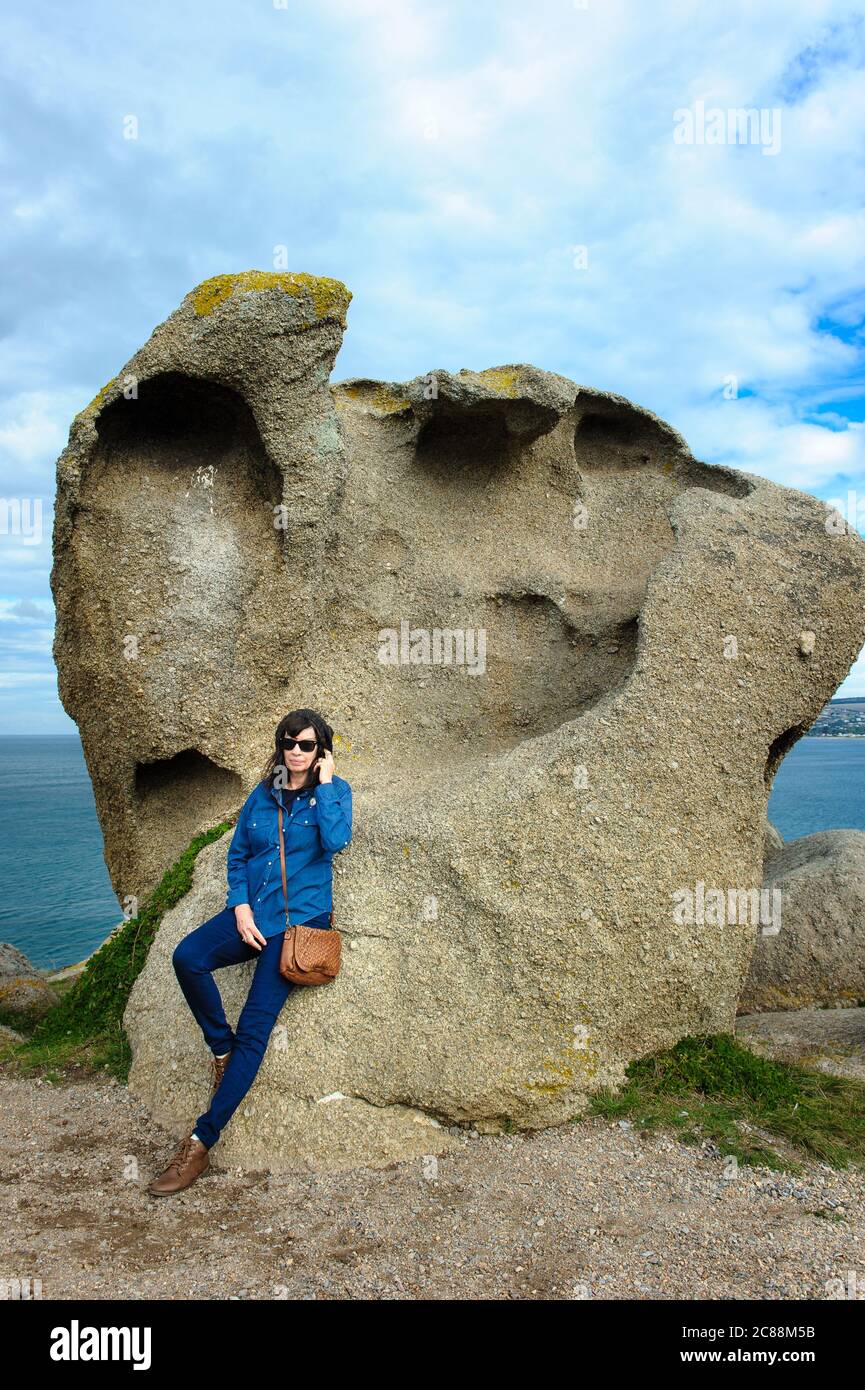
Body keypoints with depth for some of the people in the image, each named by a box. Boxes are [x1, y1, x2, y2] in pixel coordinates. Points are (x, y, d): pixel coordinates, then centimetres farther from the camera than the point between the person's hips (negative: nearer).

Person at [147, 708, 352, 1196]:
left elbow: (336, 841, -20)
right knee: (187, 957, -25)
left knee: (255, 1030, -9)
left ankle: (202, 1142, -3)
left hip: (299, 919, -4)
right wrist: (240, 908, -2)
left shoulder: (334, 791, -1)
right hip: (251, 912, 4)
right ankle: (222, 1050, -2)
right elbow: (237, 856, 12)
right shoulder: (262, 795, 10)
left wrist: (325, 783, -14)